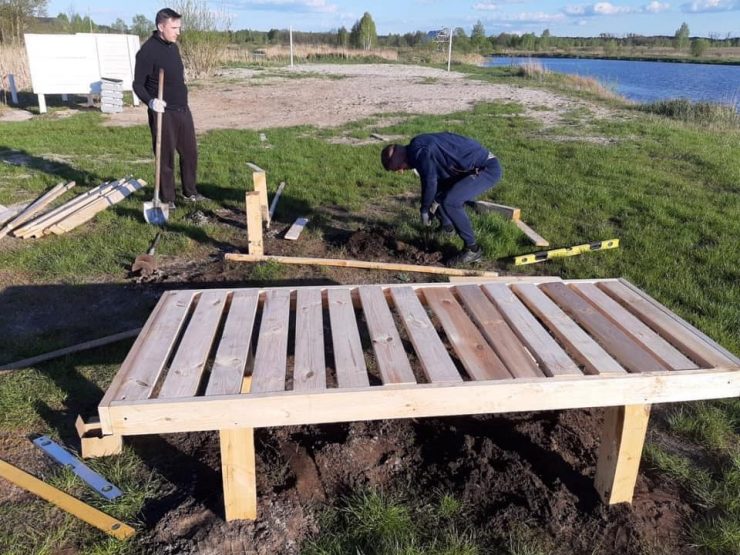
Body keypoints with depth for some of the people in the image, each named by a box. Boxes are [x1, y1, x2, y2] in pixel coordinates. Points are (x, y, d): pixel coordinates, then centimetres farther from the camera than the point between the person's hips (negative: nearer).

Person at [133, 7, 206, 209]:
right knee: (166, 157, 0)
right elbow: (138, 84, -14)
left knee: (190, 152, 13)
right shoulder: (147, 51, -14)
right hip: (163, 113, -8)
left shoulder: (173, 46, 10)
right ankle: (167, 199, 12)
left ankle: (190, 192, 29)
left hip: (183, 110, 8)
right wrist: (150, 101, -32)